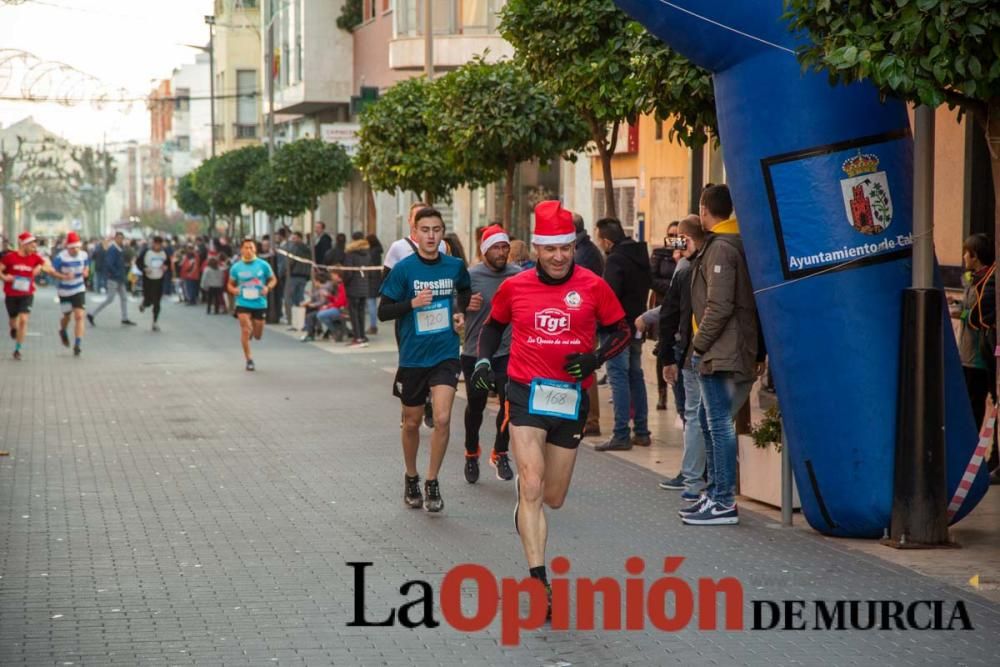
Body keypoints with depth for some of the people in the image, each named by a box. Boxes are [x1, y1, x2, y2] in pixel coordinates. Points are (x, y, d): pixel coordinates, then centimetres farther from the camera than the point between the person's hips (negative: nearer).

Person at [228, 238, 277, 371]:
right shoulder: (236, 267, -2)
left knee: (257, 336, 10)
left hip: (260, 304, 1)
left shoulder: (263, 265, -4)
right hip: (243, 304, -1)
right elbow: (230, 284, 10)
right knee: (246, 331, -14)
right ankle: (249, 360, -1)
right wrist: (234, 290, -13)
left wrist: (268, 287, -13)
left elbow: (273, 279, 7)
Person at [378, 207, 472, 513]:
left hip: (445, 354, 1)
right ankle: (411, 478, 35)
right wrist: (412, 303, -22)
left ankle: (432, 482, 2)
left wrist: (461, 313, 6)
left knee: (442, 419, -15)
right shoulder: (403, 269, -9)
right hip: (412, 356, 0)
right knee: (412, 422, 13)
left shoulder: (455, 266, -1)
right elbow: (383, 311, -7)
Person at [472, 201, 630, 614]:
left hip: (572, 398, 1)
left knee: (553, 499, 12)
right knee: (533, 487, -16)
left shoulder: (593, 287, -2)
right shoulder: (514, 287, 1)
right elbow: (494, 325, 18)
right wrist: (484, 360, 2)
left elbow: (621, 332, 6)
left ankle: (523, 495, 50)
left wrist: (595, 359, -11)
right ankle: (539, 581, -16)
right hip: (526, 394, -1)